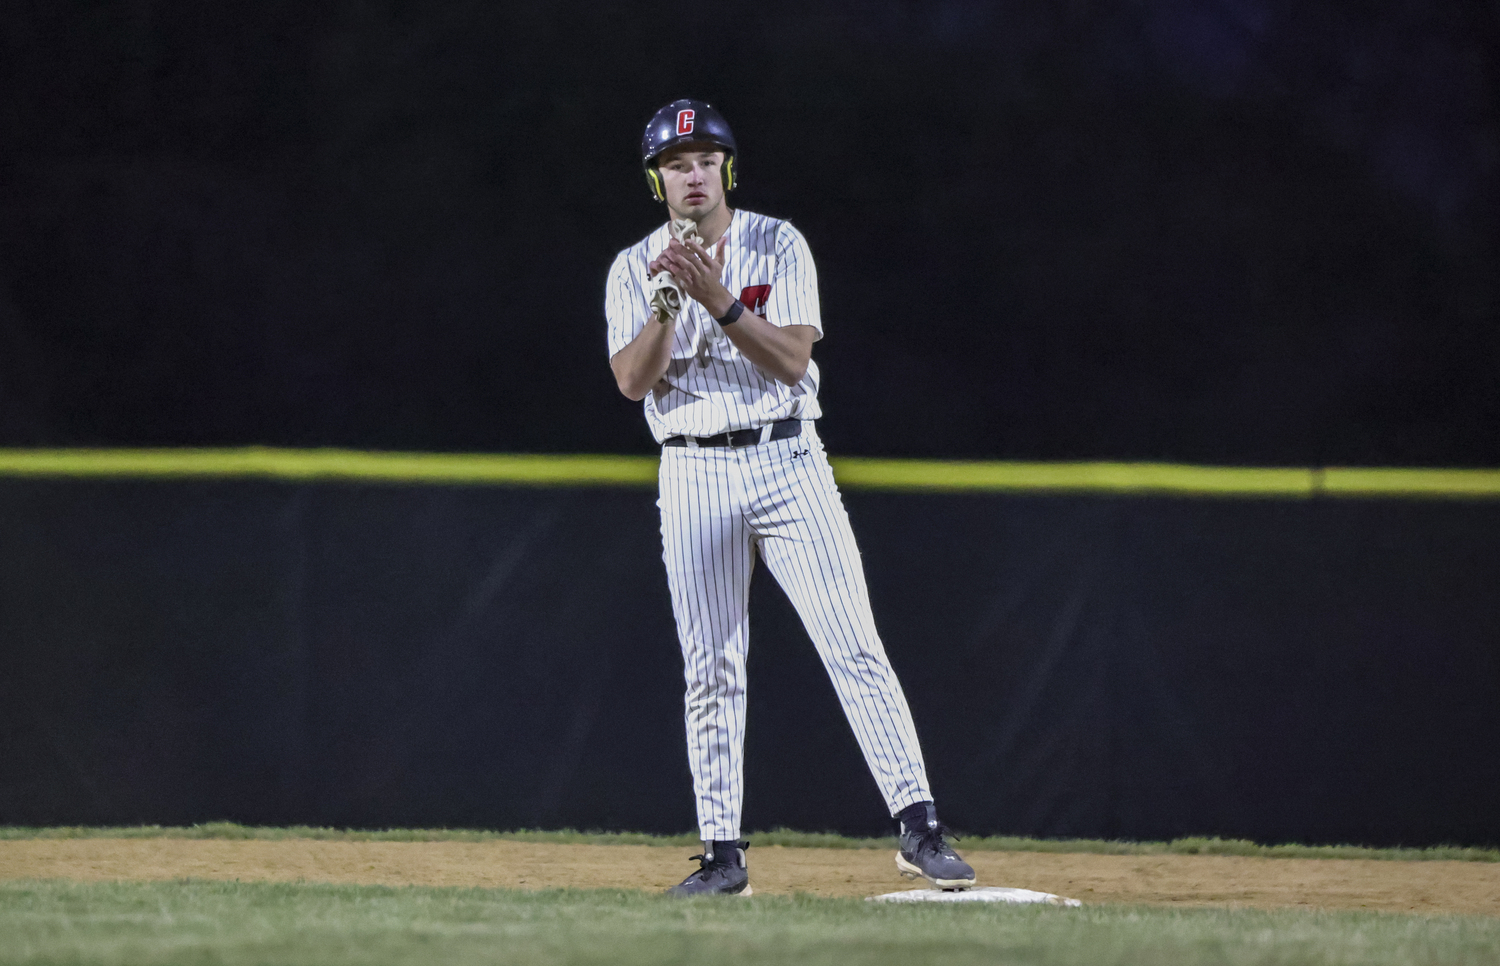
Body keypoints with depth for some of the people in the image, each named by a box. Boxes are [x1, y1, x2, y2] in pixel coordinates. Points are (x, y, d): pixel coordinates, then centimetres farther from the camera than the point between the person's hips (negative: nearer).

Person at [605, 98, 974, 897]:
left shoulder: (778, 246, 0)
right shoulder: (634, 270, 5)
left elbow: (792, 360, -10)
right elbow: (632, 380, -8)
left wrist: (722, 303, -22)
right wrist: (671, 304, -22)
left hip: (786, 462, -2)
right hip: (694, 476, 2)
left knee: (854, 646, -8)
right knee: (711, 670, 2)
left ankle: (919, 828, -9)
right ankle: (723, 853, 8)